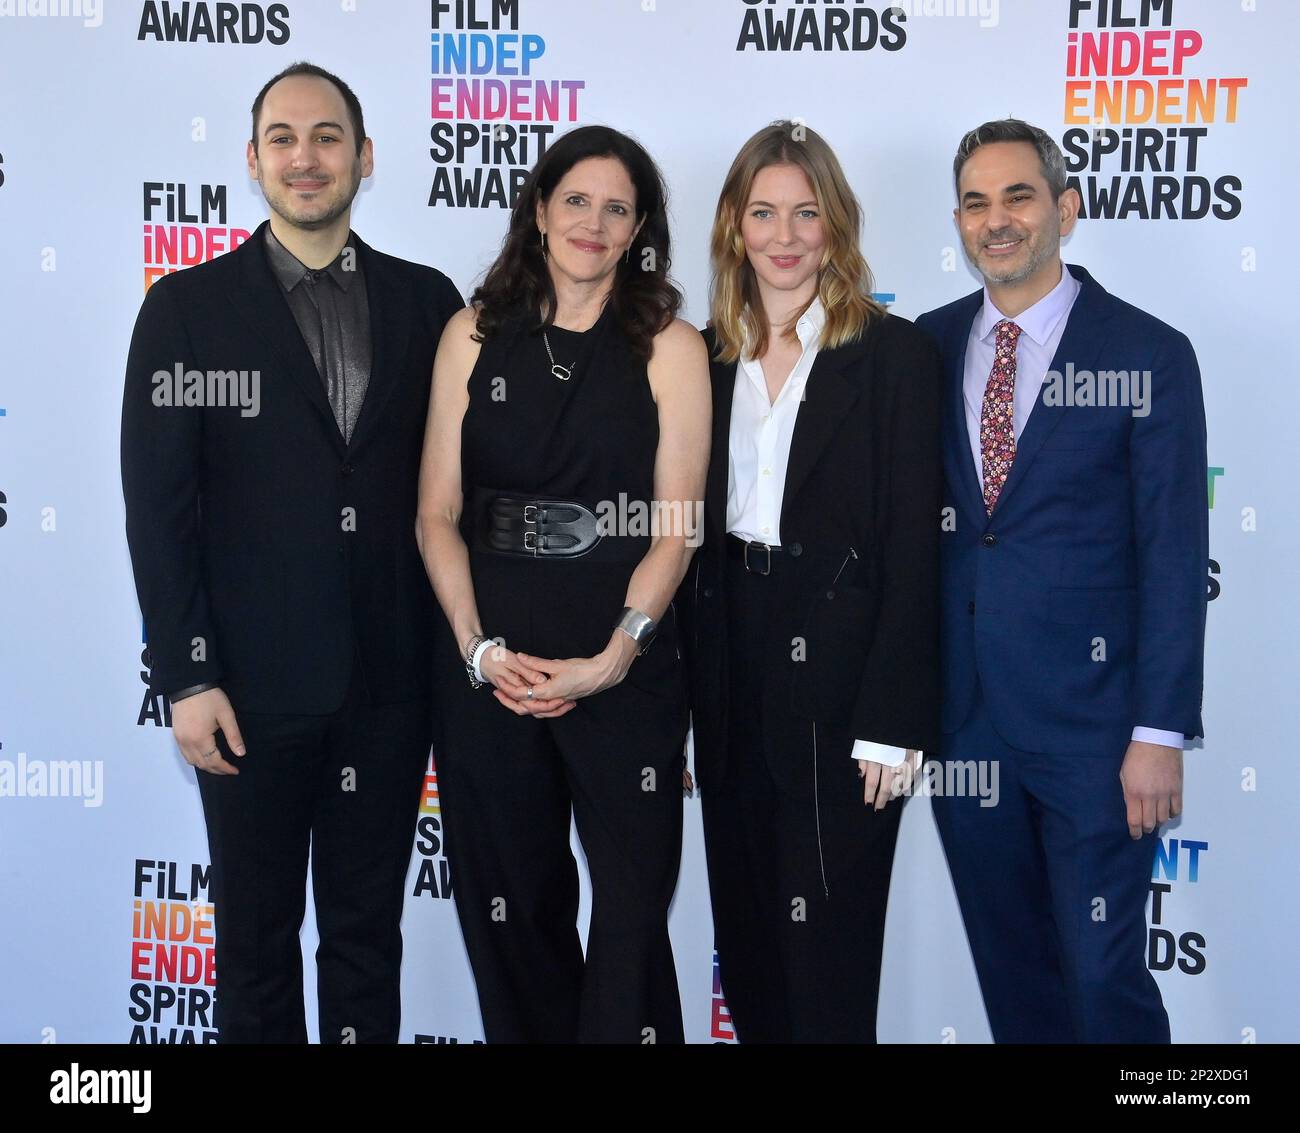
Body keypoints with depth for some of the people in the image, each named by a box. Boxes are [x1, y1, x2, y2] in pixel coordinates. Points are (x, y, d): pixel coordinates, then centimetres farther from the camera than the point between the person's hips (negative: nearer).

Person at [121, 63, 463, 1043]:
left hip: (390, 680, 2)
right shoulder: (187, 308, -1)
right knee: (256, 936, 13)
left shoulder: (426, 300, 5)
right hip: (253, 685, -1)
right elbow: (160, 504, -5)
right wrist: (187, 678, -9)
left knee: (369, 931, 15)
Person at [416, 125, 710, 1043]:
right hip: (489, 666, 2)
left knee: (631, 908, 3)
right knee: (509, 903, 12)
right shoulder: (474, 336, 7)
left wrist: (613, 656, -13)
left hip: (624, 668, -2)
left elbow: (675, 526, -4)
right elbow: (438, 513, 4)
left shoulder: (669, 347, 1)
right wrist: (480, 647, -7)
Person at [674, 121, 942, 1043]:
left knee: (827, 943, 4)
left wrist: (892, 721, -14)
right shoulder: (709, 356, 8)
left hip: (838, 676, -5)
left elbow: (913, 546, -10)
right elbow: (692, 528, 10)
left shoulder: (895, 354, -6)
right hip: (731, 672, 5)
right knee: (746, 937, 16)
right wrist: (691, 679, 5)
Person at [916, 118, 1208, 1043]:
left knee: (1103, 975, 2)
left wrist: (1161, 731, -11)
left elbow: (1174, 556, -7)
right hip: (961, 714, 4)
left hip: (1091, 721, -4)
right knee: (1009, 967, 16)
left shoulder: (1149, 354, -5)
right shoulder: (928, 346, 6)